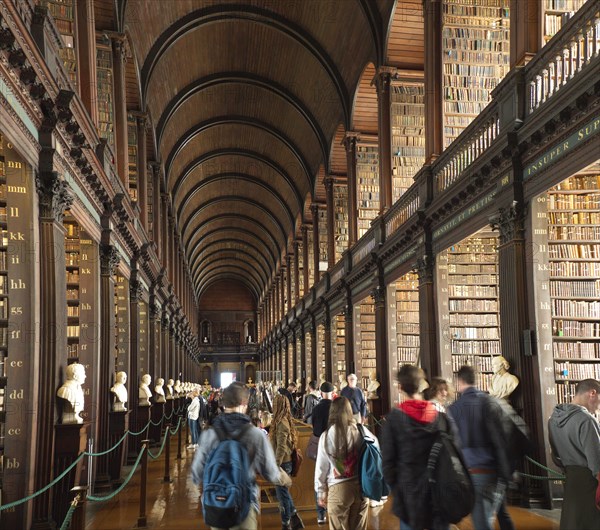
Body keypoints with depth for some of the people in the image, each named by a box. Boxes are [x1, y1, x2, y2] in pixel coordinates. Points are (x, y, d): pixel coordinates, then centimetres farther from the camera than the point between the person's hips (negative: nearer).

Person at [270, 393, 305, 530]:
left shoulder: (281, 423, -20)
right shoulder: (284, 420, 8)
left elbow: (281, 447, -22)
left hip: (282, 463, -9)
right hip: (284, 462, 9)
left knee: (282, 493, 2)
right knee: (283, 492, 18)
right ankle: (295, 518, 24)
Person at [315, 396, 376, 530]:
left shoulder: (326, 436, -8)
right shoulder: (362, 431, -6)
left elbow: (321, 466, -1)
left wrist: (321, 491, 10)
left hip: (338, 488, -2)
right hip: (361, 486, 2)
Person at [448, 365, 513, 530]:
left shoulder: (453, 409, -1)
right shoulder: (491, 404, 1)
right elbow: (501, 441, -3)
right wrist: (507, 472, 1)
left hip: (471, 471, -2)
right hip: (492, 470, 2)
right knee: (502, 514, 21)